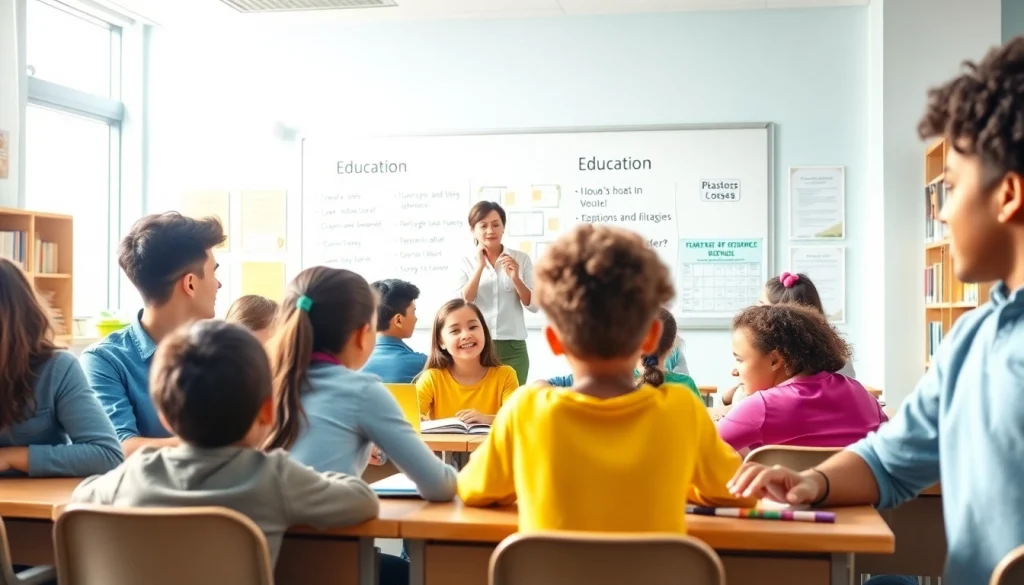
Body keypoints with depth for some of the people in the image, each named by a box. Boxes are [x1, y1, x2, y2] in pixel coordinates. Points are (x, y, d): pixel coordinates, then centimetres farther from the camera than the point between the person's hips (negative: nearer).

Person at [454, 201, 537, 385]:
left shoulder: (521, 259, 4)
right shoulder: (465, 262, 4)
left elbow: (534, 306, 1)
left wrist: (515, 278, -14)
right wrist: (480, 267, -13)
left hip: (513, 348, 1)